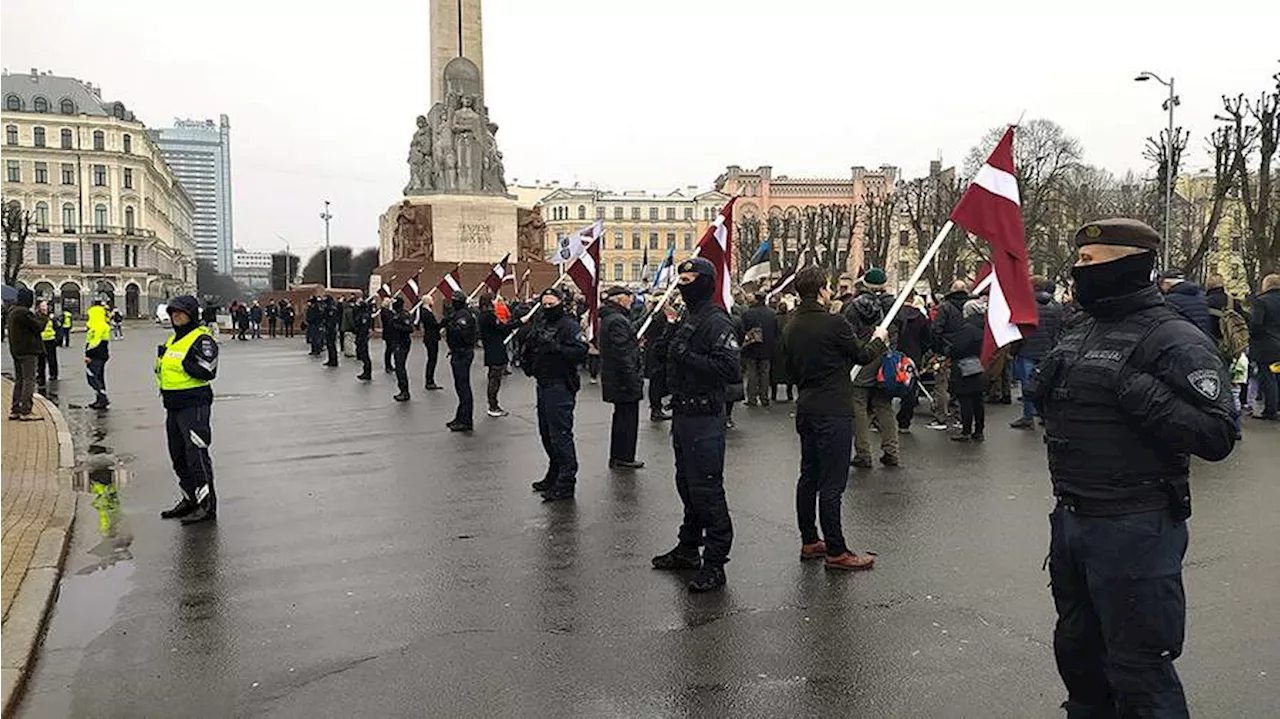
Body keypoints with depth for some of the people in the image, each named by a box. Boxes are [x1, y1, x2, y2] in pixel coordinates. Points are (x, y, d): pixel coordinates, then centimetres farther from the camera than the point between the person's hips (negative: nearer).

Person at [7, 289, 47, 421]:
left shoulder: (12, 311, 12)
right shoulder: (23, 312, -19)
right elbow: (39, 326, -16)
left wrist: (36, 314, 9)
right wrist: (42, 315, 0)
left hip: (15, 350, 10)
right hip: (27, 351, -10)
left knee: (19, 380, 16)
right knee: (29, 380, -5)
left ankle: (14, 410, 20)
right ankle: (25, 411, -5)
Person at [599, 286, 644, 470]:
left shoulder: (609, 318, 14)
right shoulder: (617, 321, -19)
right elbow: (622, 354, -23)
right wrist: (632, 380, -22)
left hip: (614, 378, 11)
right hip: (624, 378, -11)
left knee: (622, 416, 18)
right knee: (628, 417, -2)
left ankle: (617, 457, 26)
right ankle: (623, 458, 6)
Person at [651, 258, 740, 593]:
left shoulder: (717, 322, -15)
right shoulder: (687, 320, 15)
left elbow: (730, 369, -26)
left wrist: (688, 357, -24)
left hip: (705, 417, -10)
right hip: (683, 413, 10)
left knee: (706, 489, -5)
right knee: (687, 484, 18)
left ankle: (715, 562, 3)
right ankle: (689, 548, 32)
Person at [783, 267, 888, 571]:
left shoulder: (791, 327, 6)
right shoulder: (834, 323, -17)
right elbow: (863, 356, -4)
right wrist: (879, 339, 15)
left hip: (806, 409, 8)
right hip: (834, 411, -8)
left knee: (809, 477, 15)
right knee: (831, 483, -4)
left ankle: (810, 542, 24)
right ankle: (836, 552, 2)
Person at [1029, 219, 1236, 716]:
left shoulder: (1172, 339, -14)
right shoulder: (1078, 330, 11)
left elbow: (1217, 436, -22)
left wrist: (1143, 395, -30)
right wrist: (1045, 386, 4)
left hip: (1133, 529, -8)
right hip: (1070, 520, 8)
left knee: (1136, 667, 3)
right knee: (1076, 649, 23)